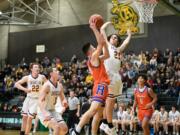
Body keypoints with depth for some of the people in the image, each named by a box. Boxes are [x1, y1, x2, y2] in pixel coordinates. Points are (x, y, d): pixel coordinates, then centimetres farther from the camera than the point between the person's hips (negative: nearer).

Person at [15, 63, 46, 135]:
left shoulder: (42, 77, -7)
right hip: (28, 99, 2)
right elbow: (16, 84, -10)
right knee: (25, 117, 9)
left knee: (30, 118, -8)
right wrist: (25, 89, -23)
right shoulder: (27, 77, -7)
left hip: (36, 100, -2)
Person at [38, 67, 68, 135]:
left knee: (65, 129, 4)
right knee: (57, 127, -25)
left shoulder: (60, 86, 2)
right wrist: (45, 114, -43)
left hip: (52, 110, 8)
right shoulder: (47, 85, -21)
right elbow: (40, 101, -29)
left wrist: (64, 102, -12)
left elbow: (62, 98, 14)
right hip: (43, 112, -8)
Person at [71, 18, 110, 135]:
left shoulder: (97, 59, 22)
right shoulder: (94, 57, -5)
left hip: (102, 87, 10)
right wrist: (94, 28, -9)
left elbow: (107, 55, 35)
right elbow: (100, 43, -13)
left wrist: (104, 41, 28)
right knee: (93, 110, -24)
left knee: (98, 115, 7)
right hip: (100, 86, -10)